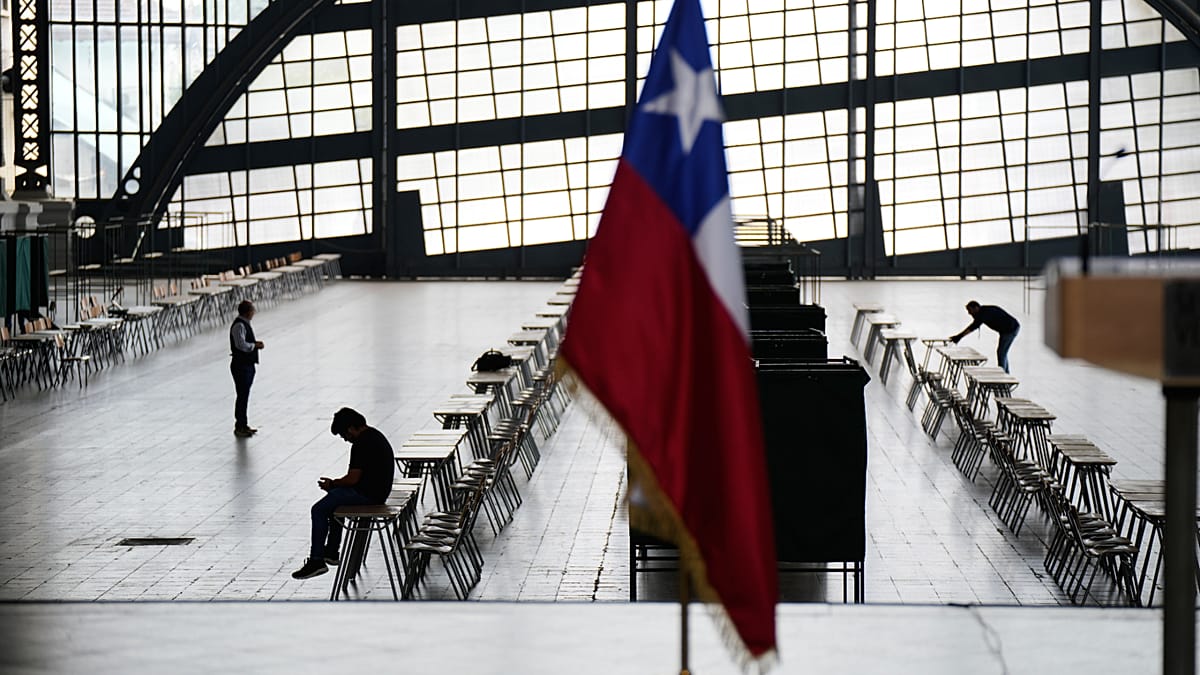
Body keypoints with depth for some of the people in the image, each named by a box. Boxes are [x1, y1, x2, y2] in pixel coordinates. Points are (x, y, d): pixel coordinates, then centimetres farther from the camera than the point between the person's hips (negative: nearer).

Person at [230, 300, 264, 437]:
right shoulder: (239, 326, -19)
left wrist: (255, 344, 5)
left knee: (244, 395, 16)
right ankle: (239, 427, 1)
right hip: (241, 366, -10)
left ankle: (243, 424, 25)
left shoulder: (244, 324, 12)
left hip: (248, 365, 10)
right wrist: (255, 345, -14)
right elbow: (241, 345, -27)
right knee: (242, 396, -5)